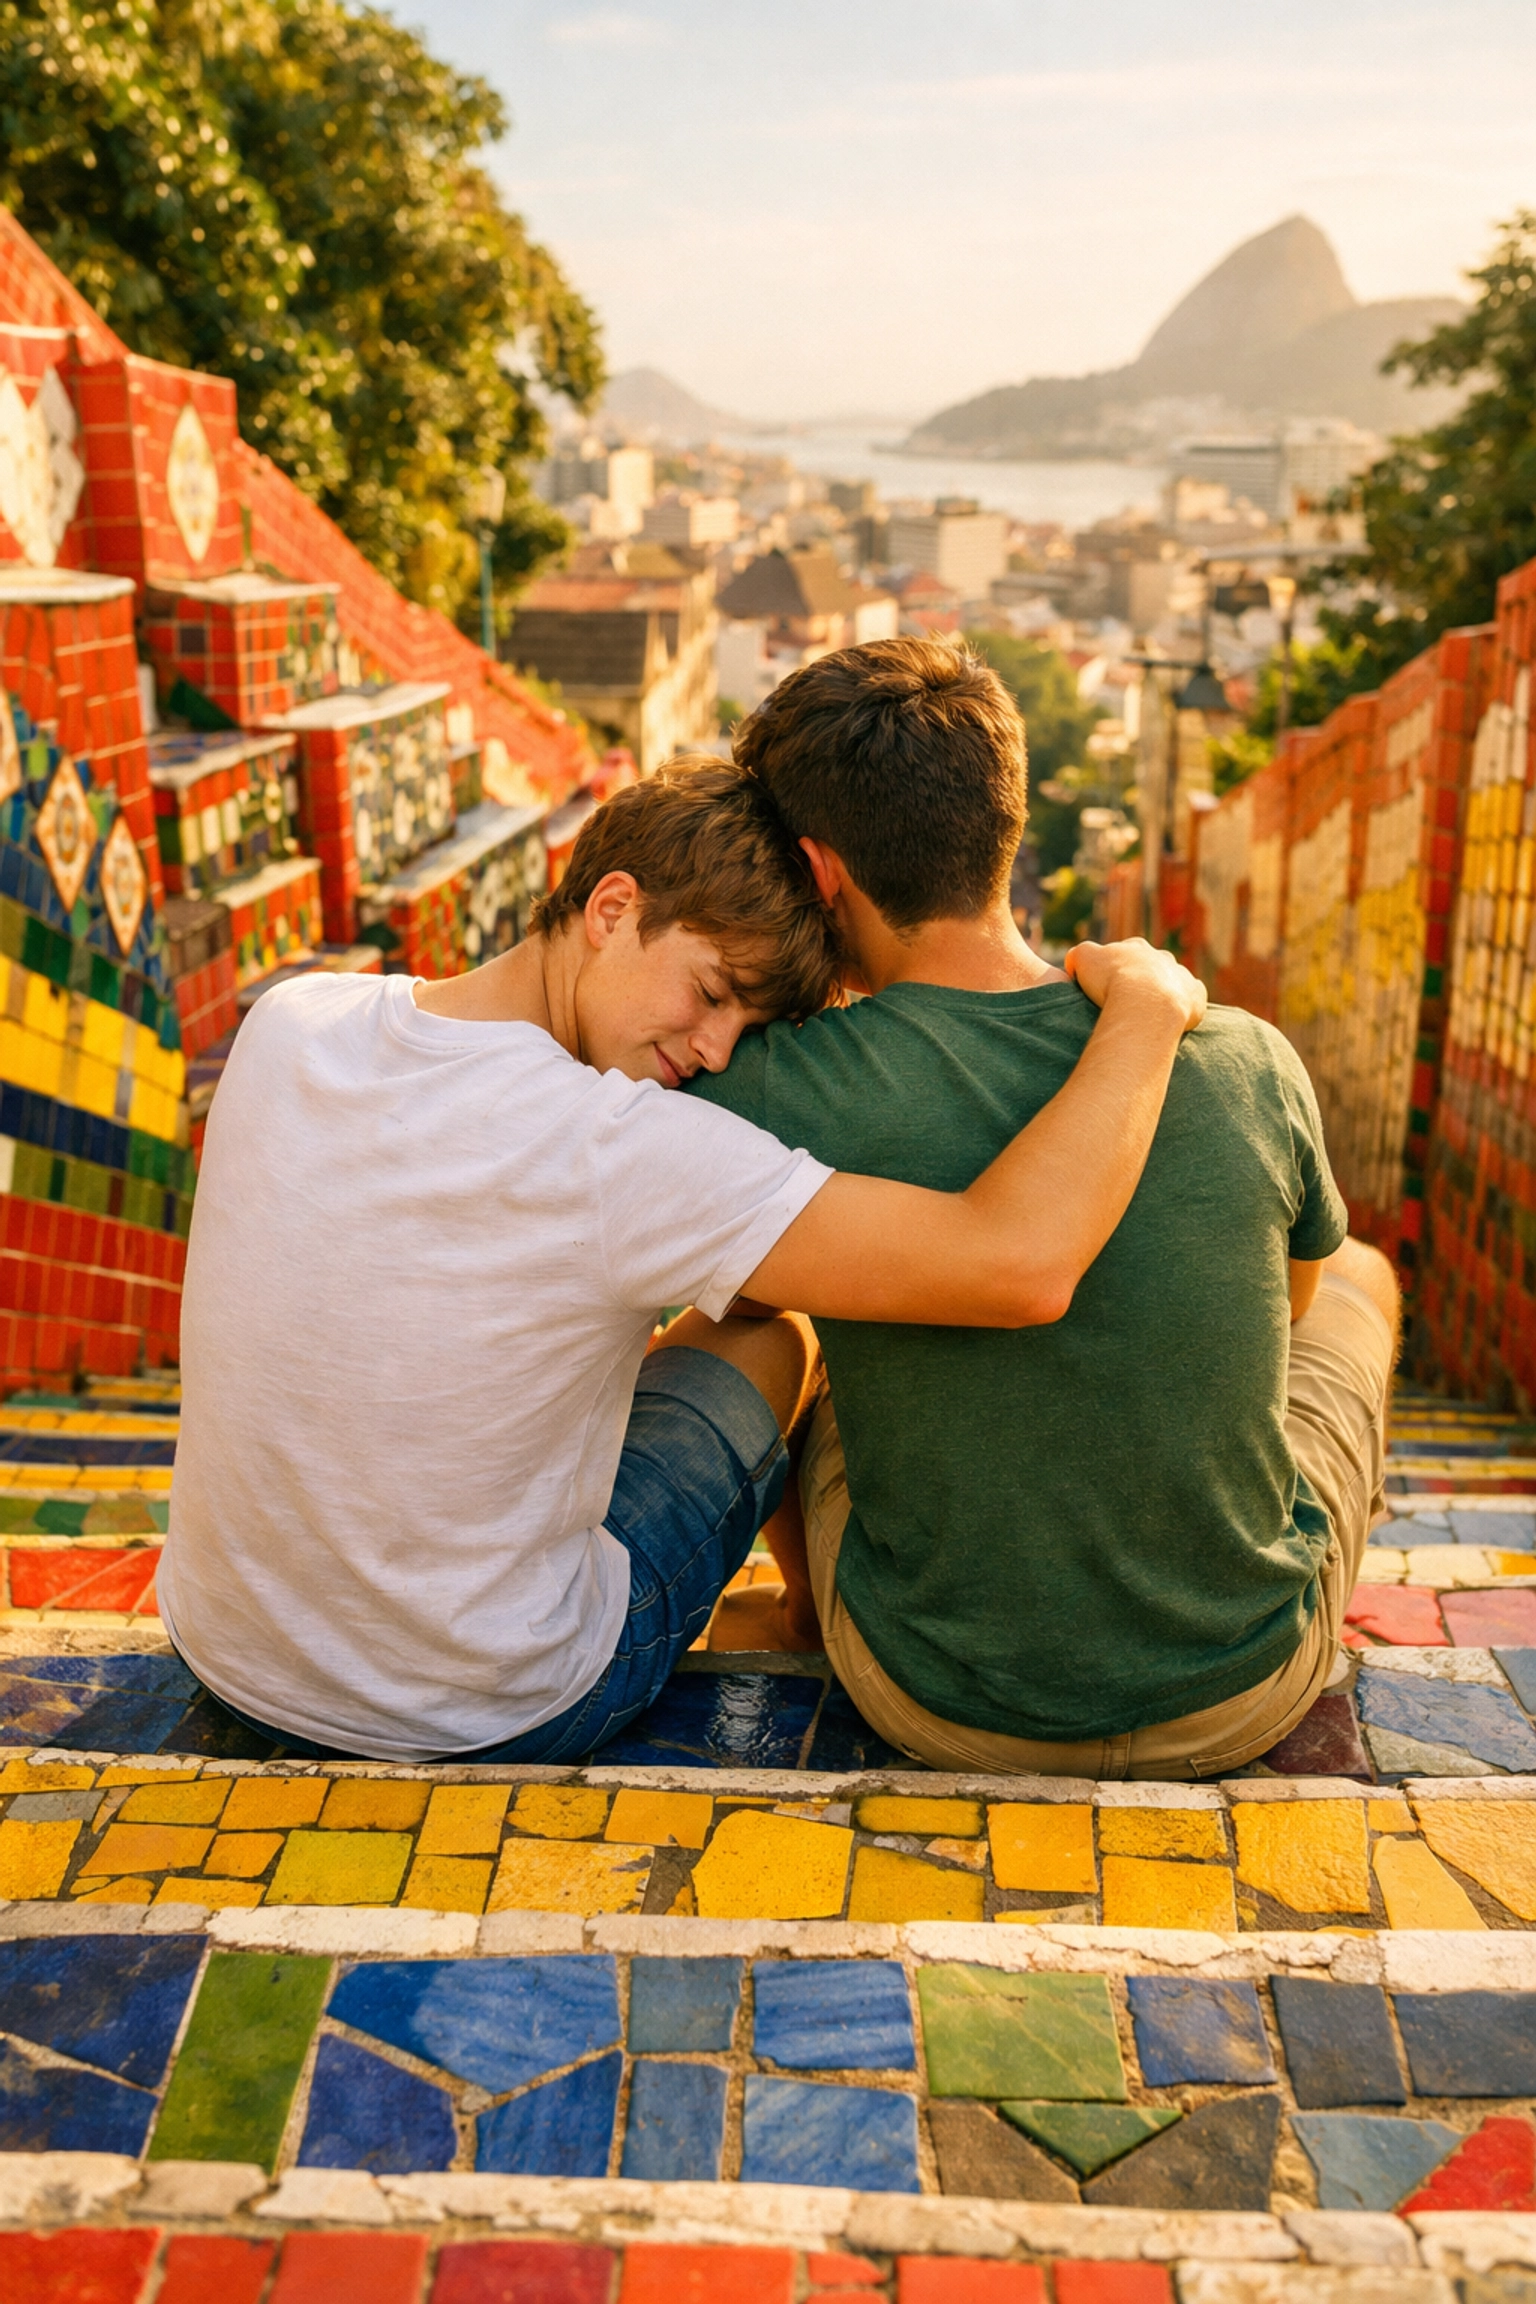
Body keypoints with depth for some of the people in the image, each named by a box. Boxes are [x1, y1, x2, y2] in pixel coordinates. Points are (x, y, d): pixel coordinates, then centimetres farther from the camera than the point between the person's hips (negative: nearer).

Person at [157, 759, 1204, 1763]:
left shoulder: (285, 1025, -11)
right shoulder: (614, 1152, -31)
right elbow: (1024, 1267, -37)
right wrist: (1146, 1006, -22)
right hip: (485, 1718, -5)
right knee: (770, 1340, 17)